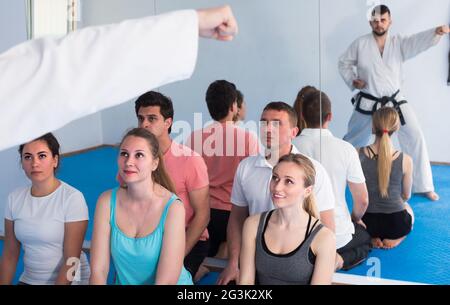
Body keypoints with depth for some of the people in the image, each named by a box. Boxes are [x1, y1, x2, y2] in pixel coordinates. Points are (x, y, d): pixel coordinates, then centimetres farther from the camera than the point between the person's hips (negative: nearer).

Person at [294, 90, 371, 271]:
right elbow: (362, 201, -7)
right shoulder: (345, 149, -13)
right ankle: (338, 261, -1)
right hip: (338, 235, -3)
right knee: (366, 238, 31)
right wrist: (354, 219, 16)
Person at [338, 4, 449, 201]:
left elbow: (419, 41, -25)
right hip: (368, 103, -1)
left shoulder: (399, 43, -6)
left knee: (415, 138, -5)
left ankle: (423, 186, 7)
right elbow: (344, 63, 6)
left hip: (395, 102, 1)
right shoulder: (360, 44, -7)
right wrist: (352, 81, -10)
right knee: (353, 140, 14)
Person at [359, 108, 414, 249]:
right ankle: (394, 239, 10)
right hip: (396, 223, 0)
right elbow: (406, 196, 1)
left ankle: (372, 238, 10)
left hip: (367, 222, 0)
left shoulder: (359, 154, -15)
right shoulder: (405, 160, -16)